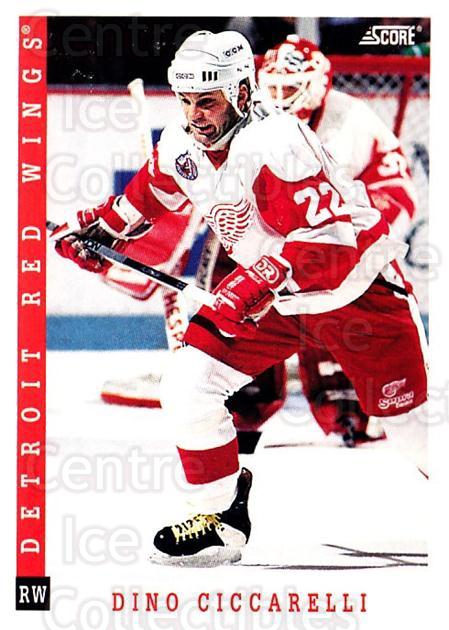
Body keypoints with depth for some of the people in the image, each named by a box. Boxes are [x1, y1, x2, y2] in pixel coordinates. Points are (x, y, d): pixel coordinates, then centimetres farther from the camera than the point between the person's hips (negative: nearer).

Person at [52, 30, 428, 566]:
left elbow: (330, 239, -35)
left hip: (354, 285, -7)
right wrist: (94, 227, 8)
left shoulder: (276, 144, -30)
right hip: (266, 291, 7)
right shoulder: (181, 147, -5)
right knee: (187, 383, -7)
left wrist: (260, 284, -40)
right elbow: (147, 195, 19)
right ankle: (222, 518, 6)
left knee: (409, 415, -4)